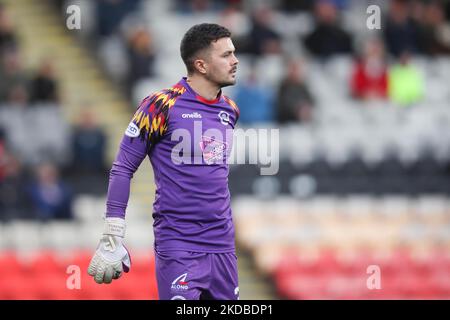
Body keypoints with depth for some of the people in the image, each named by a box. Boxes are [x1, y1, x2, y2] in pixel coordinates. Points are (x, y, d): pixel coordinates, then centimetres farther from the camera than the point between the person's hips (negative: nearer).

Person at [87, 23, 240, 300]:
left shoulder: (230, 110, 11)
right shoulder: (163, 105, -8)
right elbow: (122, 170, -6)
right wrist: (112, 239, -10)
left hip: (223, 245, 6)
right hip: (178, 246, -6)